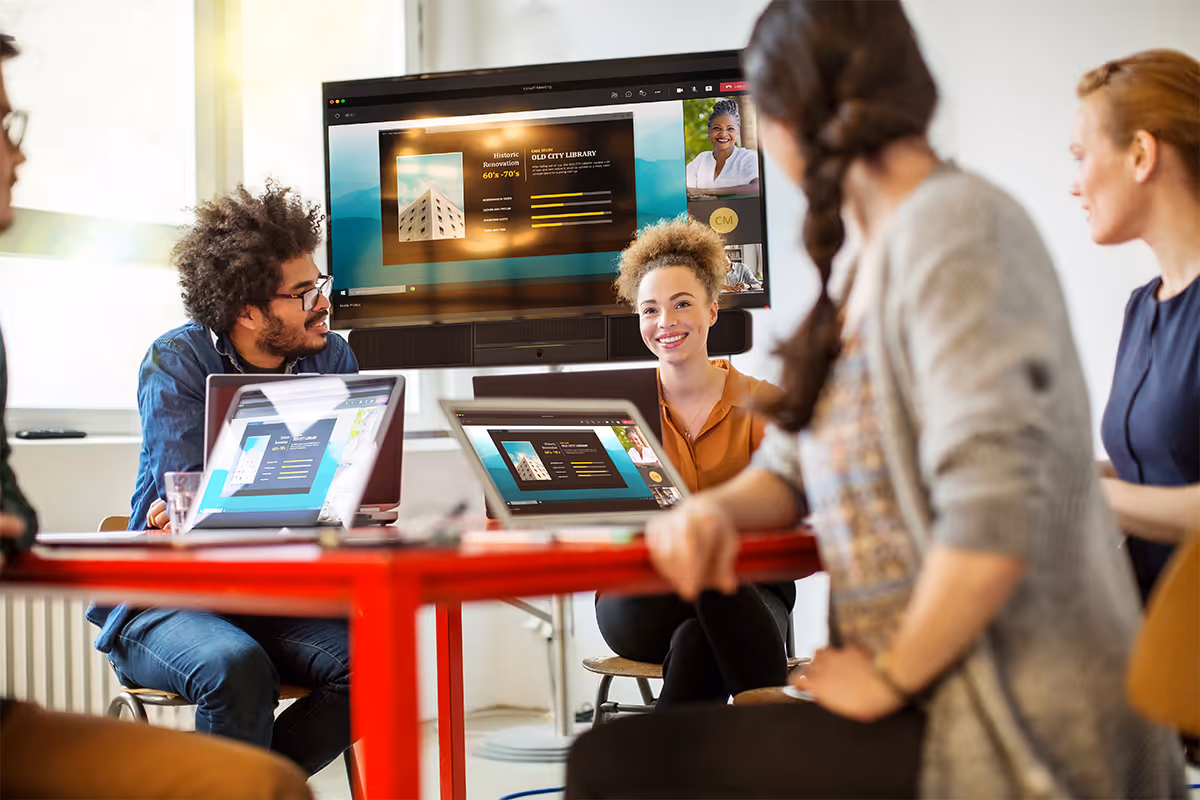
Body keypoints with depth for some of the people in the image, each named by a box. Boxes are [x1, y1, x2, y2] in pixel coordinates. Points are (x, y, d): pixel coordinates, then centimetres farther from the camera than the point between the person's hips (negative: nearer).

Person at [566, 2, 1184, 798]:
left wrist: (887, 679, -14)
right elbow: (795, 457, 21)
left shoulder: (954, 227, -16)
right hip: (944, 700, 9)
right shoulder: (882, 255, 14)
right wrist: (718, 506, -1)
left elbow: (993, 523, -26)